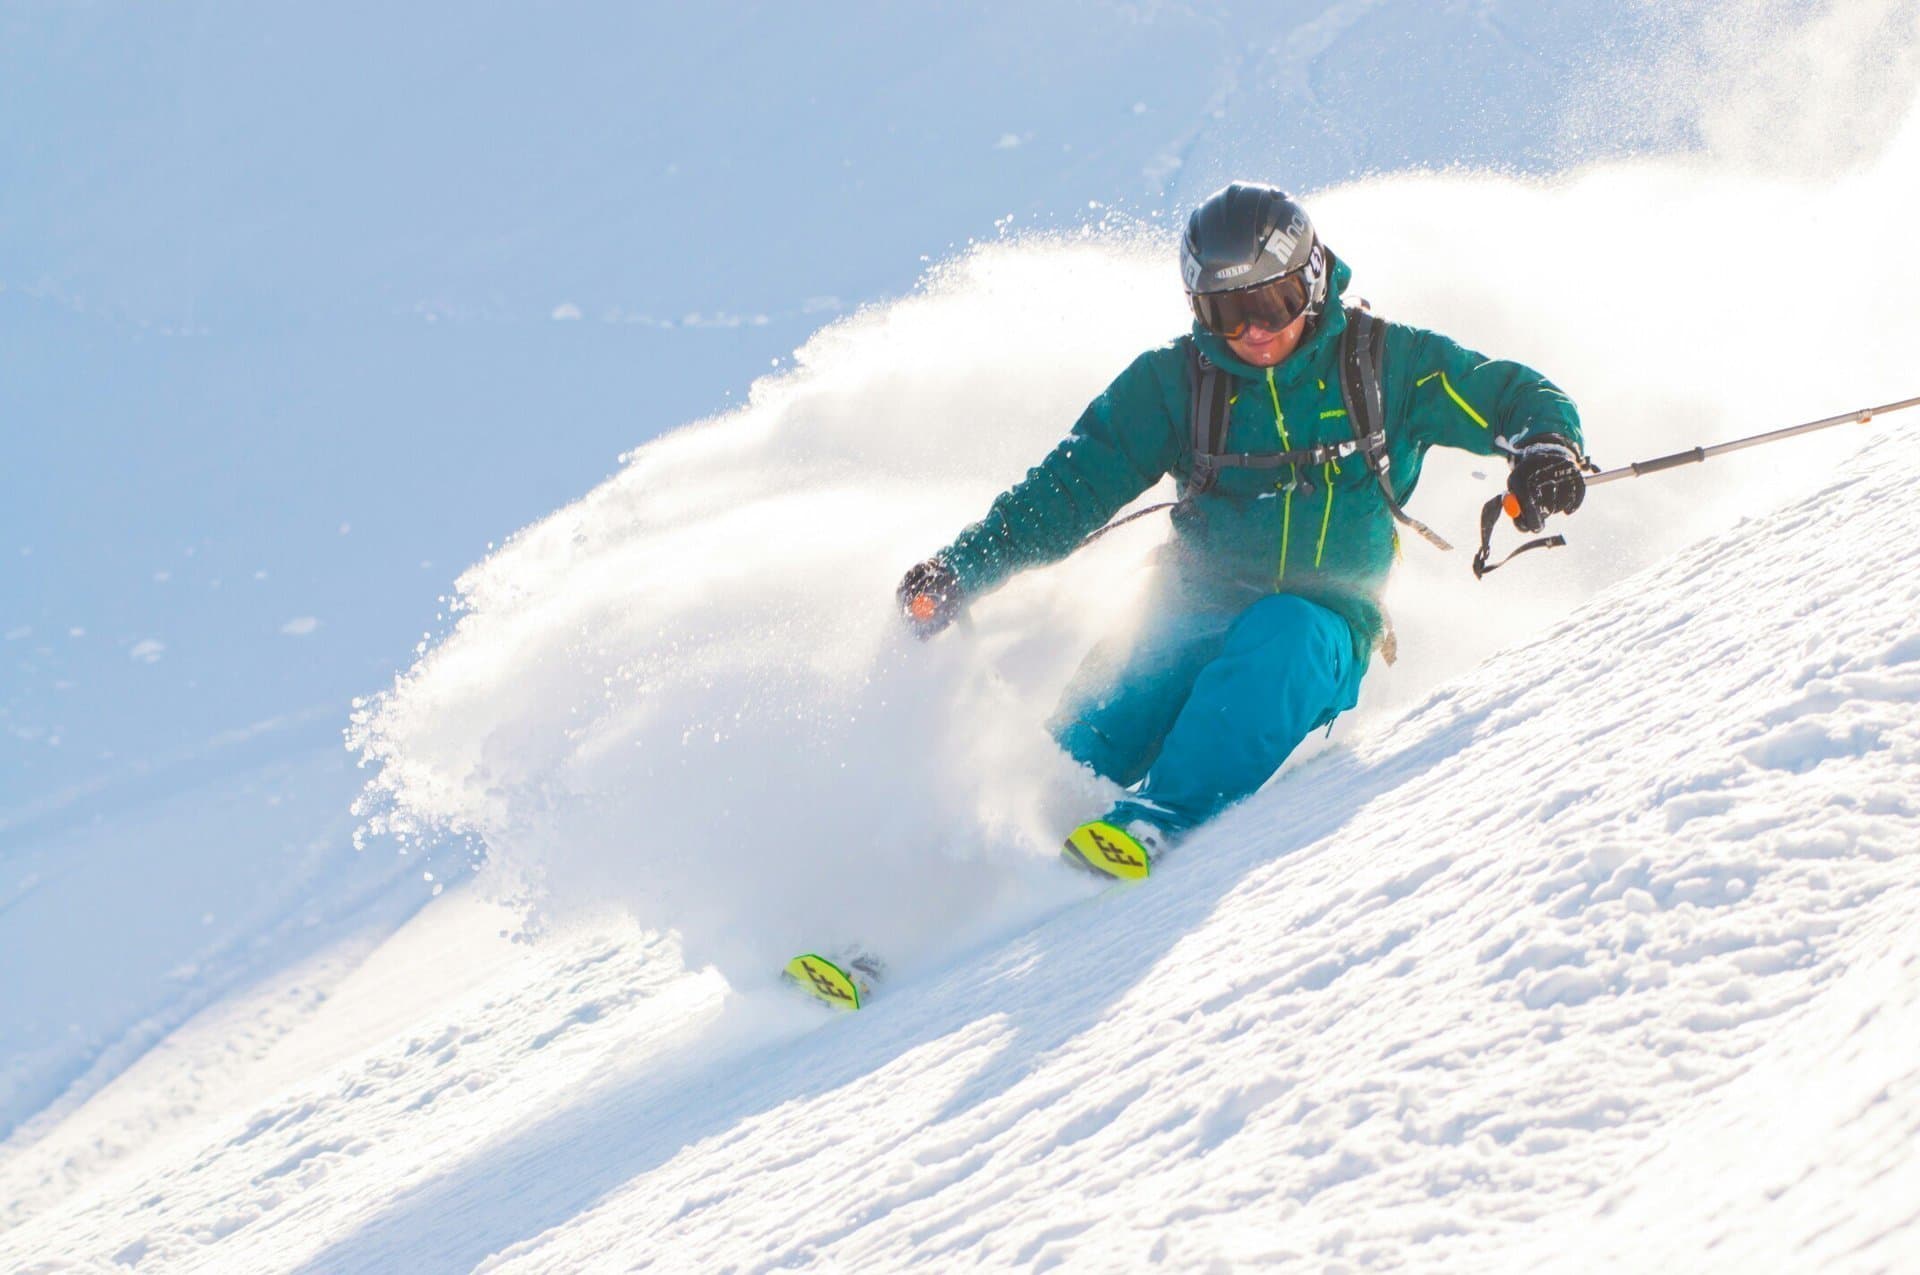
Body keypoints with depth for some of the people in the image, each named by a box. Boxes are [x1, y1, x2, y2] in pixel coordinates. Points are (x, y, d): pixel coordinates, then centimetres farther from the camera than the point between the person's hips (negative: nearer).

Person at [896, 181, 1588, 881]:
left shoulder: (1383, 362, 1)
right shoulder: (1174, 381, 6)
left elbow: (1519, 397, 4)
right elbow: (1074, 483, 9)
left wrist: (1547, 446, -20)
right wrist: (961, 567, -1)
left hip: (1325, 631, -2)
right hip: (1197, 617, 2)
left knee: (1281, 636, -38)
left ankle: (1156, 822, -47)